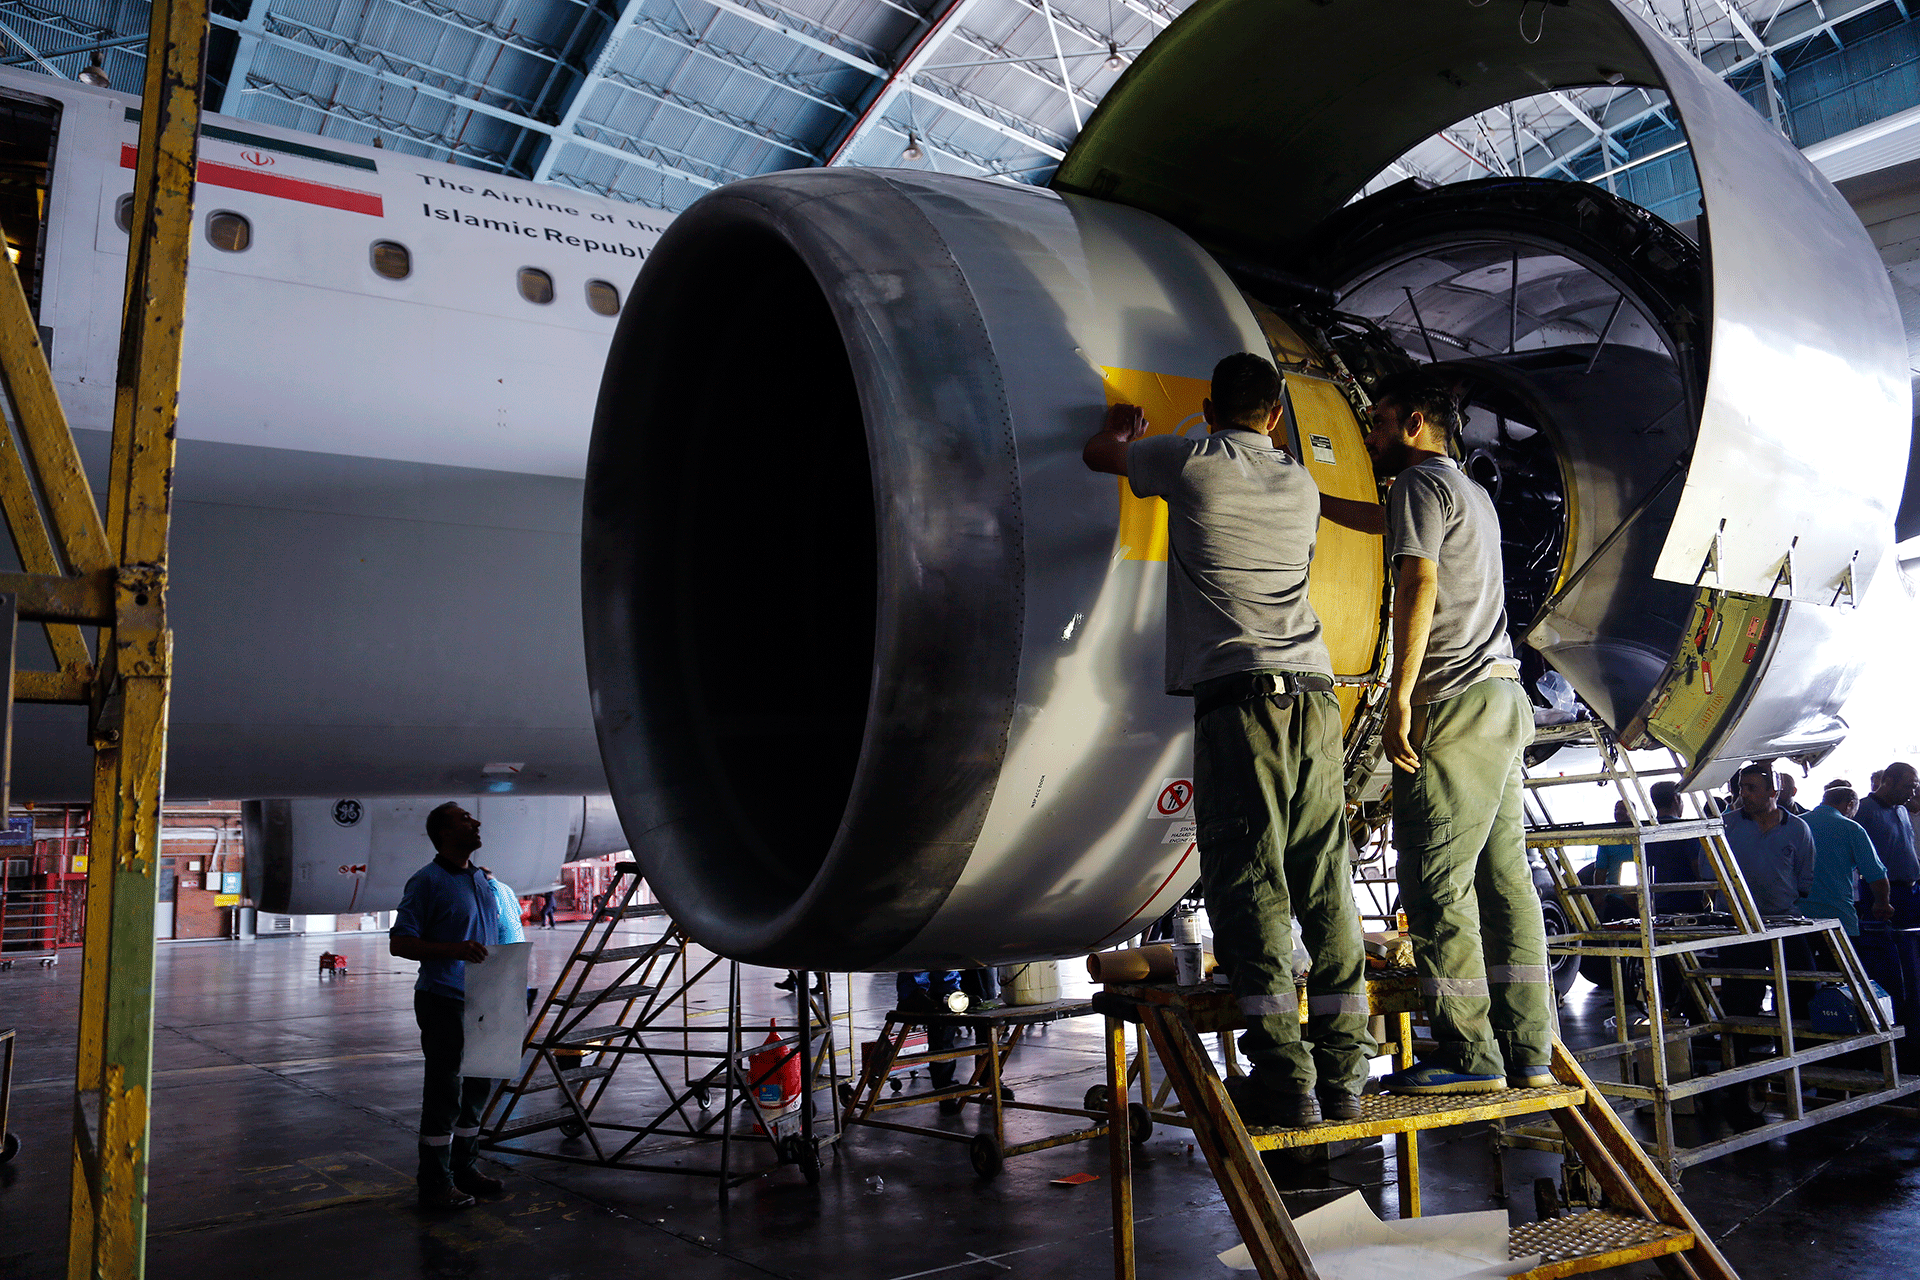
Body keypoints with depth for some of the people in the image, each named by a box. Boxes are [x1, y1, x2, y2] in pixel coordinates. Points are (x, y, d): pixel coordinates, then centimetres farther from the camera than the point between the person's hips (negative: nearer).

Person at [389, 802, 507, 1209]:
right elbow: (399, 942, -13)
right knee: (444, 1092, -2)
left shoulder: (482, 880, 13)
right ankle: (435, 1183, 9)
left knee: (477, 1087, 14)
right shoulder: (427, 881, -10)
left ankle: (462, 1168, 28)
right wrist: (454, 950, -25)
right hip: (443, 1002, -7)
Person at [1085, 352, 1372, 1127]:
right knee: (1326, 887, 7)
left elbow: (1099, 454, 24)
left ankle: (1283, 1079, -8)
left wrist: (1124, 426, 48)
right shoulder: (1302, 487, 20)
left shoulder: (1191, 463, 6)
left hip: (1238, 696, -5)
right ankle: (1342, 1074, 10)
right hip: (1313, 693, 5)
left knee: (1248, 883, -6)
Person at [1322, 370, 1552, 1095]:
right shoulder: (1473, 494, 26)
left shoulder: (1422, 482, -3)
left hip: (1453, 701, -9)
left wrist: (1400, 697, -20)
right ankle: (1527, 1052, 10)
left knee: (1438, 884, -7)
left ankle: (1468, 1055, -5)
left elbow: (1418, 585, -17)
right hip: (1502, 700, 9)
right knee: (1503, 877, 7)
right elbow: (1379, 520, 43)